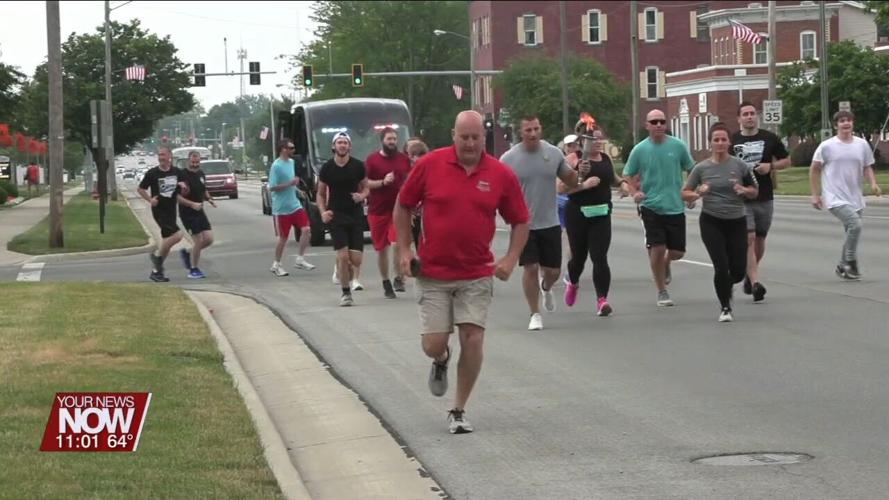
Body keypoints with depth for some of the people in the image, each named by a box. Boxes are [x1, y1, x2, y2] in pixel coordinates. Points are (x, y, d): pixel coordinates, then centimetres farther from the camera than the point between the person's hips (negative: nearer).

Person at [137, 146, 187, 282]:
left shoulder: (177, 172, 5)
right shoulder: (152, 173, -6)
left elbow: (184, 191, 14)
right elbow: (140, 189, 2)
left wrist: (183, 187, -9)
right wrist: (150, 200, -13)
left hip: (171, 210, 6)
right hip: (159, 210, -6)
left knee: (167, 241, 9)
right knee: (176, 235, -20)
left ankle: (156, 271, 19)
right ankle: (156, 255, -1)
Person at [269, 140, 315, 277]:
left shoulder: (291, 162, 10)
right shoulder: (276, 166, -15)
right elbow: (272, 188, -19)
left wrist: (295, 186, 9)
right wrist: (289, 184, -23)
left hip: (295, 205, 7)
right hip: (282, 208, -7)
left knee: (306, 230, -6)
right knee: (283, 237, 1)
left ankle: (300, 259, 4)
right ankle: (276, 265, 16)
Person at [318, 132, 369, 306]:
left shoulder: (358, 166, 1)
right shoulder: (327, 168, 1)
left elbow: (366, 188, 12)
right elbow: (321, 194, 9)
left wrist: (362, 196, -11)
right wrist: (323, 212, -8)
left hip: (355, 215, 1)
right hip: (336, 216, -1)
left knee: (356, 259, -5)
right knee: (343, 256, -11)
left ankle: (345, 271, 31)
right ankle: (346, 293, 4)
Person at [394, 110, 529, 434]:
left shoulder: (501, 174, -3)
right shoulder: (430, 165, -6)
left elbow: (520, 221, 7)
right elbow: (403, 206, 6)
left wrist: (511, 258, -6)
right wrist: (404, 250, -1)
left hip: (477, 275, 0)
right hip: (433, 273, 0)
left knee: (473, 339, -7)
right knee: (433, 344, -2)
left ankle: (459, 411, 9)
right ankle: (441, 360, 37)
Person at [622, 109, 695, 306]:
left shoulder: (677, 146, 0)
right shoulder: (639, 150, -2)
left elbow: (692, 170, 12)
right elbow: (627, 176, 7)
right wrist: (634, 192, -11)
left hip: (675, 206, 2)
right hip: (651, 207, -2)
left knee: (677, 251, 4)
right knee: (657, 248, -7)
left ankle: (665, 264, 41)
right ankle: (662, 292, 9)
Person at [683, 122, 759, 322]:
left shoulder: (740, 165, 0)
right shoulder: (701, 168, 0)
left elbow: (755, 192, 9)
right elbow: (685, 193, 5)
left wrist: (744, 190, -14)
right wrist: (698, 194, -16)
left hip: (737, 221, 1)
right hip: (711, 222, -1)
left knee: (739, 271, 1)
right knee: (721, 267, -10)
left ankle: (726, 286, 37)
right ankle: (725, 308, 11)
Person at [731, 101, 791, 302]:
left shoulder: (769, 138, 5)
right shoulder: (732, 141, 2)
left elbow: (787, 161, 11)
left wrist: (771, 166, -8)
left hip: (765, 197, 3)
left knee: (760, 239, 12)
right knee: (748, 239, -13)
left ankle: (750, 275, 34)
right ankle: (755, 282, -19)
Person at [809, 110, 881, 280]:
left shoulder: (862, 145, 6)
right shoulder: (827, 146, -5)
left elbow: (867, 167, 14)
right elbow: (814, 170, 1)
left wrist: (873, 183, -6)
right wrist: (815, 194, -3)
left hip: (855, 199, 5)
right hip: (835, 199, -5)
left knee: (851, 232, 11)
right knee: (855, 223, -23)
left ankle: (843, 267, 29)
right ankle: (851, 263, -11)